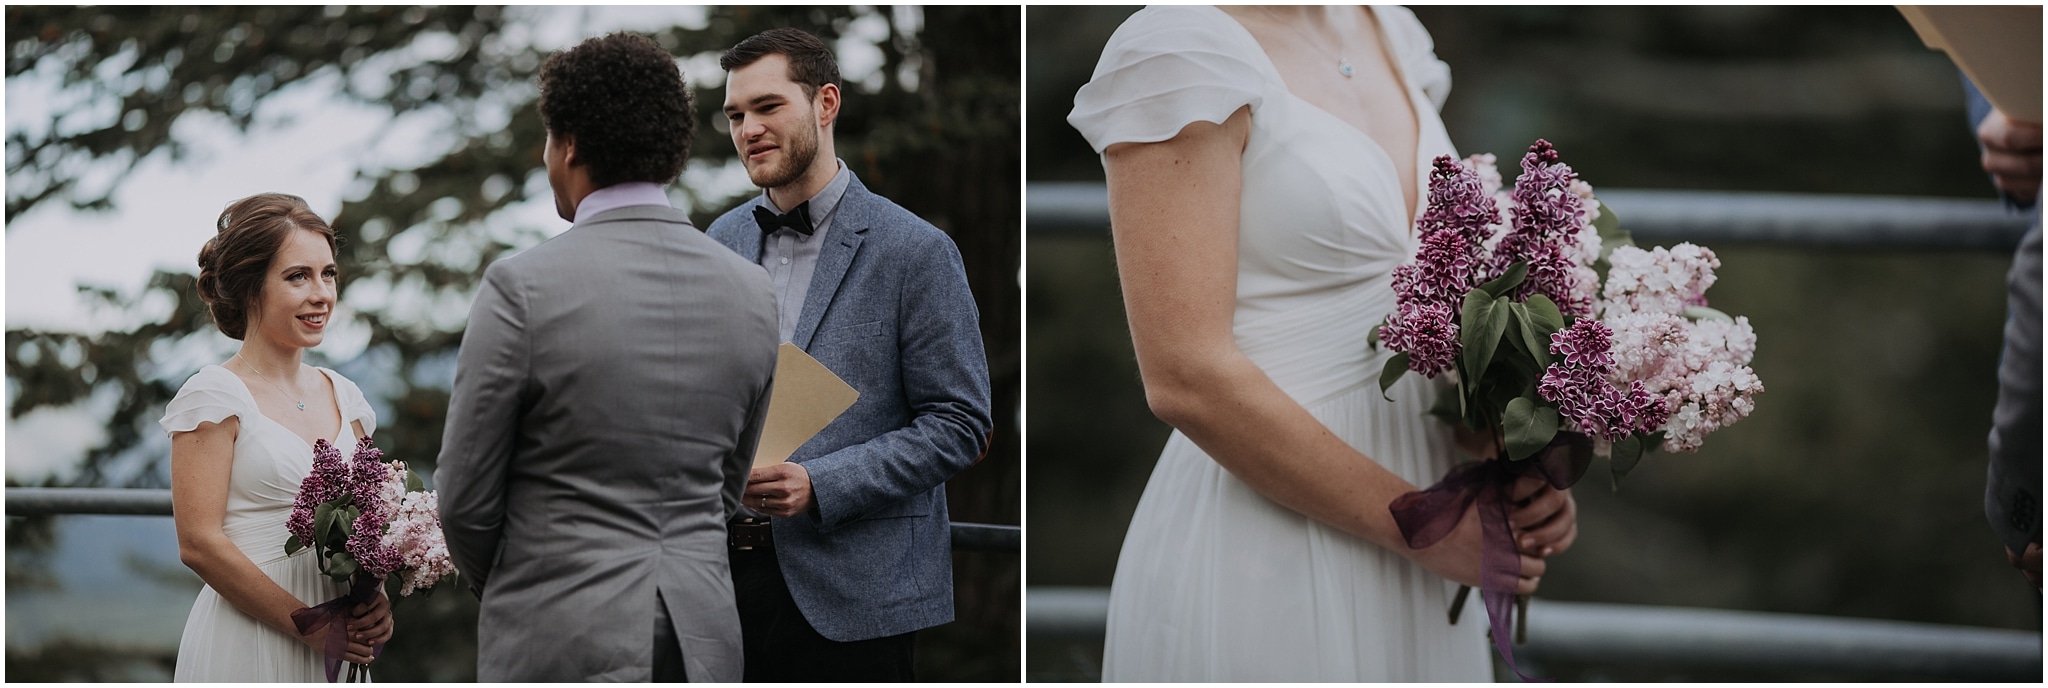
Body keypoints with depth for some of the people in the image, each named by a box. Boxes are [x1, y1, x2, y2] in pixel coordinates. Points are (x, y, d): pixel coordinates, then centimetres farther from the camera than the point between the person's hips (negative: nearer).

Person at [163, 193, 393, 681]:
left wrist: (376, 602, -5)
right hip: (246, 648, -5)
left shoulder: (344, 398, 11)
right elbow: (199, 543, -14)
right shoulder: (216, 397, -7)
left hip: (336, 653, 6)